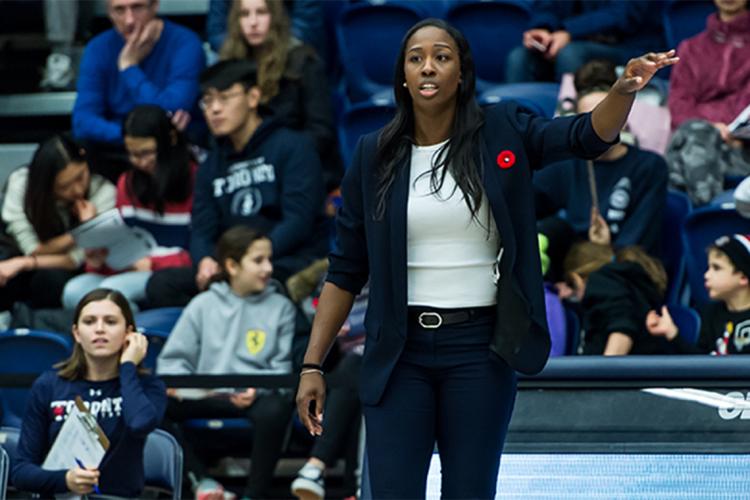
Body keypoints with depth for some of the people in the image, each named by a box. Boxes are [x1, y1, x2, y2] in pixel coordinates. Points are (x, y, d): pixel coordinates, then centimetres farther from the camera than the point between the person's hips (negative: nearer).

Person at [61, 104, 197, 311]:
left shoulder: (194, 180, -6)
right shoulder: (127, 183, 18)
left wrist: (153, 263, -16)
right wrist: (100, 259, -3)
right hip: (130, 270, 7)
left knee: (112, 289, -32)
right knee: (74, 291, -21)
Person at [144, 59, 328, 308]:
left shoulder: (293, 147, 3)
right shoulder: (212, 165, 22)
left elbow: (298, 222, -9)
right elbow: (202, 231, 11)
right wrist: (205, 261, -13)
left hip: (294, 263, -6)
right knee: (160, 285, -20)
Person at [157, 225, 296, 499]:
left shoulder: (280, 307, 13)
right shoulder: (203, 305, 17)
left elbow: (282, 370, 3)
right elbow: (174, 359, 11)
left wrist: (257, 391, -18)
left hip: (256, 396, -1)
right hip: (206, 396, 2)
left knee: (273, 410, -38)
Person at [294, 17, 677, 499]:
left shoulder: (503, 132, 1)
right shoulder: (375, 155, 3)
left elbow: (590, 135, -11)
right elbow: (346, 270, 6)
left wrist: (625, 89, -34)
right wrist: (313, 365, 2)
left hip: (481, 350, -1)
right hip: (398, 352, 1)